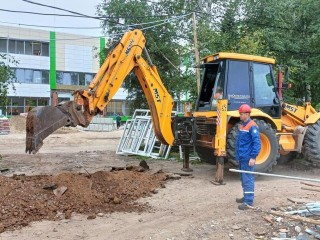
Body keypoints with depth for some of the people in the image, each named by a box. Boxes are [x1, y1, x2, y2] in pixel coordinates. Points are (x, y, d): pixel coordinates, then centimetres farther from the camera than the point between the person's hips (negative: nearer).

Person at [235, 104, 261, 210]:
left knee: (248, 179, -6)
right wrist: (238, 155, 19)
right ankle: (246, 196, 29)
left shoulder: (252, 126, -14)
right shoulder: (242, 125, 14)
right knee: (243, 178, 17)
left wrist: (253, 157, -23)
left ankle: (249, 201, -2)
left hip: (247, 158, -9)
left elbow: (257, 143, -19)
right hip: (241, 157, 9)